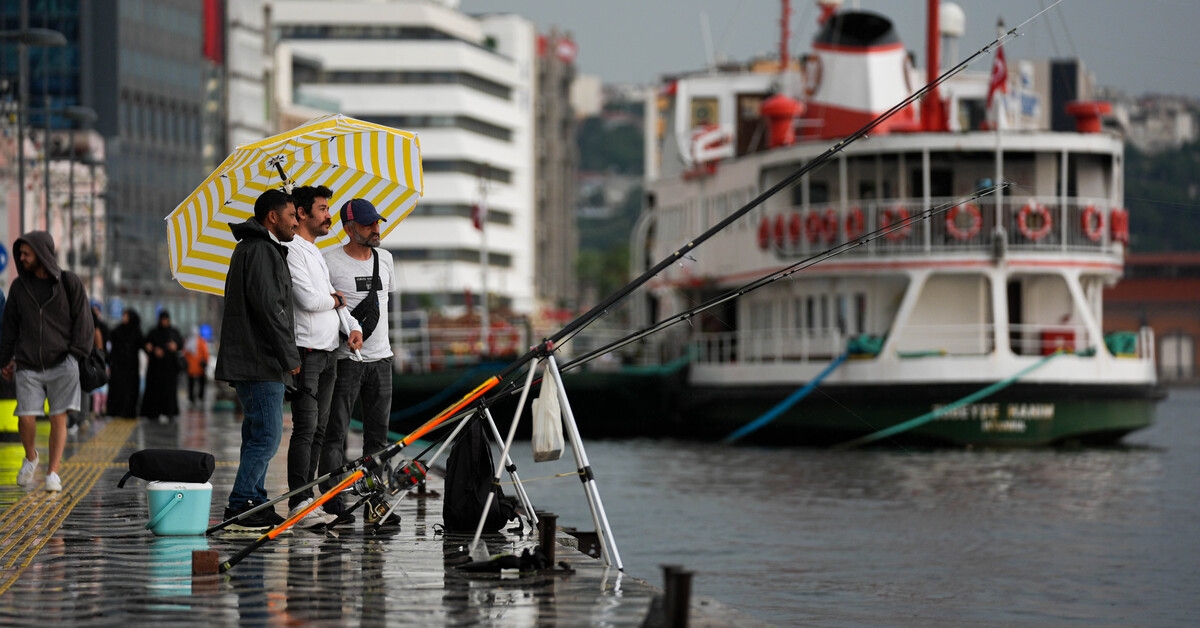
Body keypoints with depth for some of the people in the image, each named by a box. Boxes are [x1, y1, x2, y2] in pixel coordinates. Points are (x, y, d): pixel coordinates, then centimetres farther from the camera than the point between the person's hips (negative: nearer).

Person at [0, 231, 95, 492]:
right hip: (28, 366, 2)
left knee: (58, 419, -5)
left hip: (62, 365, -2)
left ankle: (53, 472, 4)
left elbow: (83, 322, 1)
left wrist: (76, 354, -8)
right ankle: (30, 458, 20)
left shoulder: (69, 282, 1)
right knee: (26, 417, -8)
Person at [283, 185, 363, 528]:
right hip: (307, 352, -9)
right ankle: (299, 502, -12)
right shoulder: (292, 251, -10)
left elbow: (334, 299, 20)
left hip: (328, 352, 9)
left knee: (319, 429, 8)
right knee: (306, 428, -12)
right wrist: (334, 299, 0)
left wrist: (352, 326, 3)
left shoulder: (317, 253, 21)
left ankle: (305, 501, 11)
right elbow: (308, 300, -19)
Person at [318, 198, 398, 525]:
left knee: (378, 435, 7)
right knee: (335, 433, -5)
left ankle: (375, 502, 11)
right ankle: (332, 500, -4)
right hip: (346, 359, -6)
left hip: (380, 357, 6)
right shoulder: (330, 260, -7)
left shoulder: (384, 258, 11)